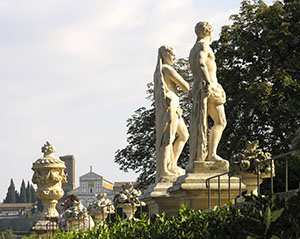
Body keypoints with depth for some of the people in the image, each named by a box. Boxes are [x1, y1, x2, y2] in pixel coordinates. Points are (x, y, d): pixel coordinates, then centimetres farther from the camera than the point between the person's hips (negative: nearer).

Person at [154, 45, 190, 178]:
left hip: (162, 106, 10)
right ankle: (163, 171, -15)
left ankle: (172, 166, 12)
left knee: (184, 135, 15)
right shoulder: (168, 69, -9)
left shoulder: (158, 71, 20)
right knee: (167, 138, -12)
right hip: (170, 104, -10)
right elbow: (185, 86, -7)